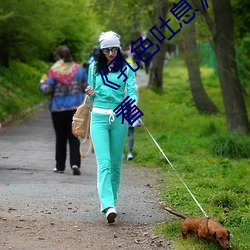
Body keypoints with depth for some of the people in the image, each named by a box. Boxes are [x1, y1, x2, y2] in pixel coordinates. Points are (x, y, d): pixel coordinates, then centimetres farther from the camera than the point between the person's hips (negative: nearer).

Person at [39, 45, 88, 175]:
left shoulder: (54, 71, -9)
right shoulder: (78, 69, 2)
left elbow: (47, 90, -12)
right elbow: (86, 87, 6)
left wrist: (42, 83, 9)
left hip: (58, 109, -2)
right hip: (76, 108, 2)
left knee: (60, 138, 10)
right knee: (74, 137, 3)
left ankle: (60, 166, 16)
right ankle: (75, 163, -14)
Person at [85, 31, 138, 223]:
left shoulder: (127, 69, 4)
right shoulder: (94, 68, 10)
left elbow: (132, 92, -5)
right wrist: (91, 94, -5)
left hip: (119, 118, 0)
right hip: (99, 117, 0)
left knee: (116, 163, 7)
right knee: (104, 162, -13)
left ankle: (111, 199, 23)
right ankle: (108, 206, -23)